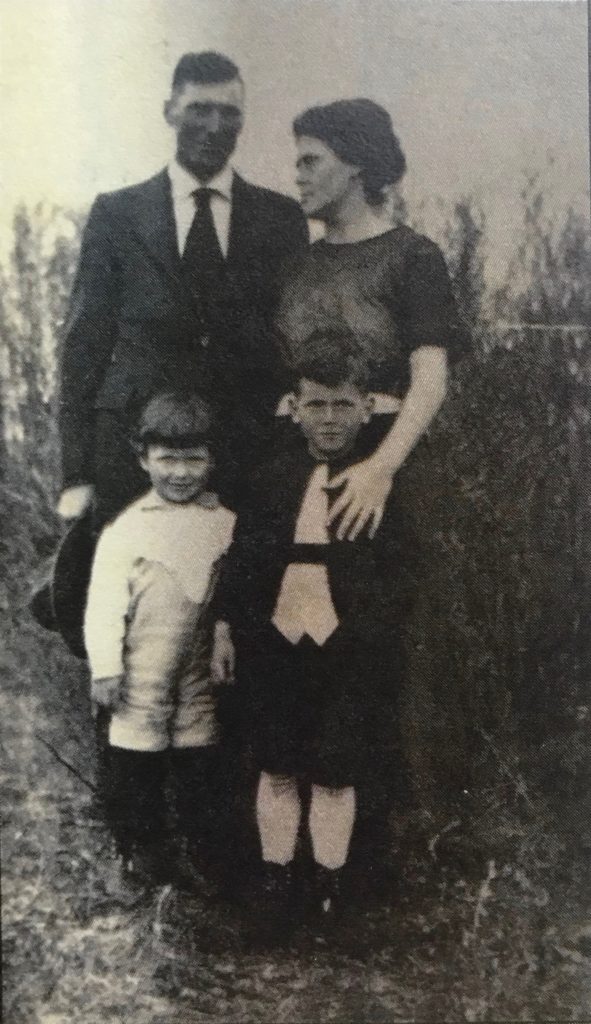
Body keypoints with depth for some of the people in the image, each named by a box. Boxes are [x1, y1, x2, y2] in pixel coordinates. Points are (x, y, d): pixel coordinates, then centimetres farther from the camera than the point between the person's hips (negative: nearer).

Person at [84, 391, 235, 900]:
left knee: (202, 769, 12)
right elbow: (103, 605, -7)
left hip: (203, 673, 2)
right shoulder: (126, 529, -7)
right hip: (140, 680, -2)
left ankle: (201, 851, 30)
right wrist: (105, 669, -9)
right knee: (134, 771, 7)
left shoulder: (227, 523, 1)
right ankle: (141, 851, 26)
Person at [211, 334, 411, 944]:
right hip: (274, 642, 2)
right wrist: (224, 629, 6)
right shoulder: (272, 475, 5)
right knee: (276, 772, 13)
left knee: (335, 777, 8)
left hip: (349, 651, -2)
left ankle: (328, 889, 26)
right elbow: (240, 558, 8)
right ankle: (275, 882, 29)